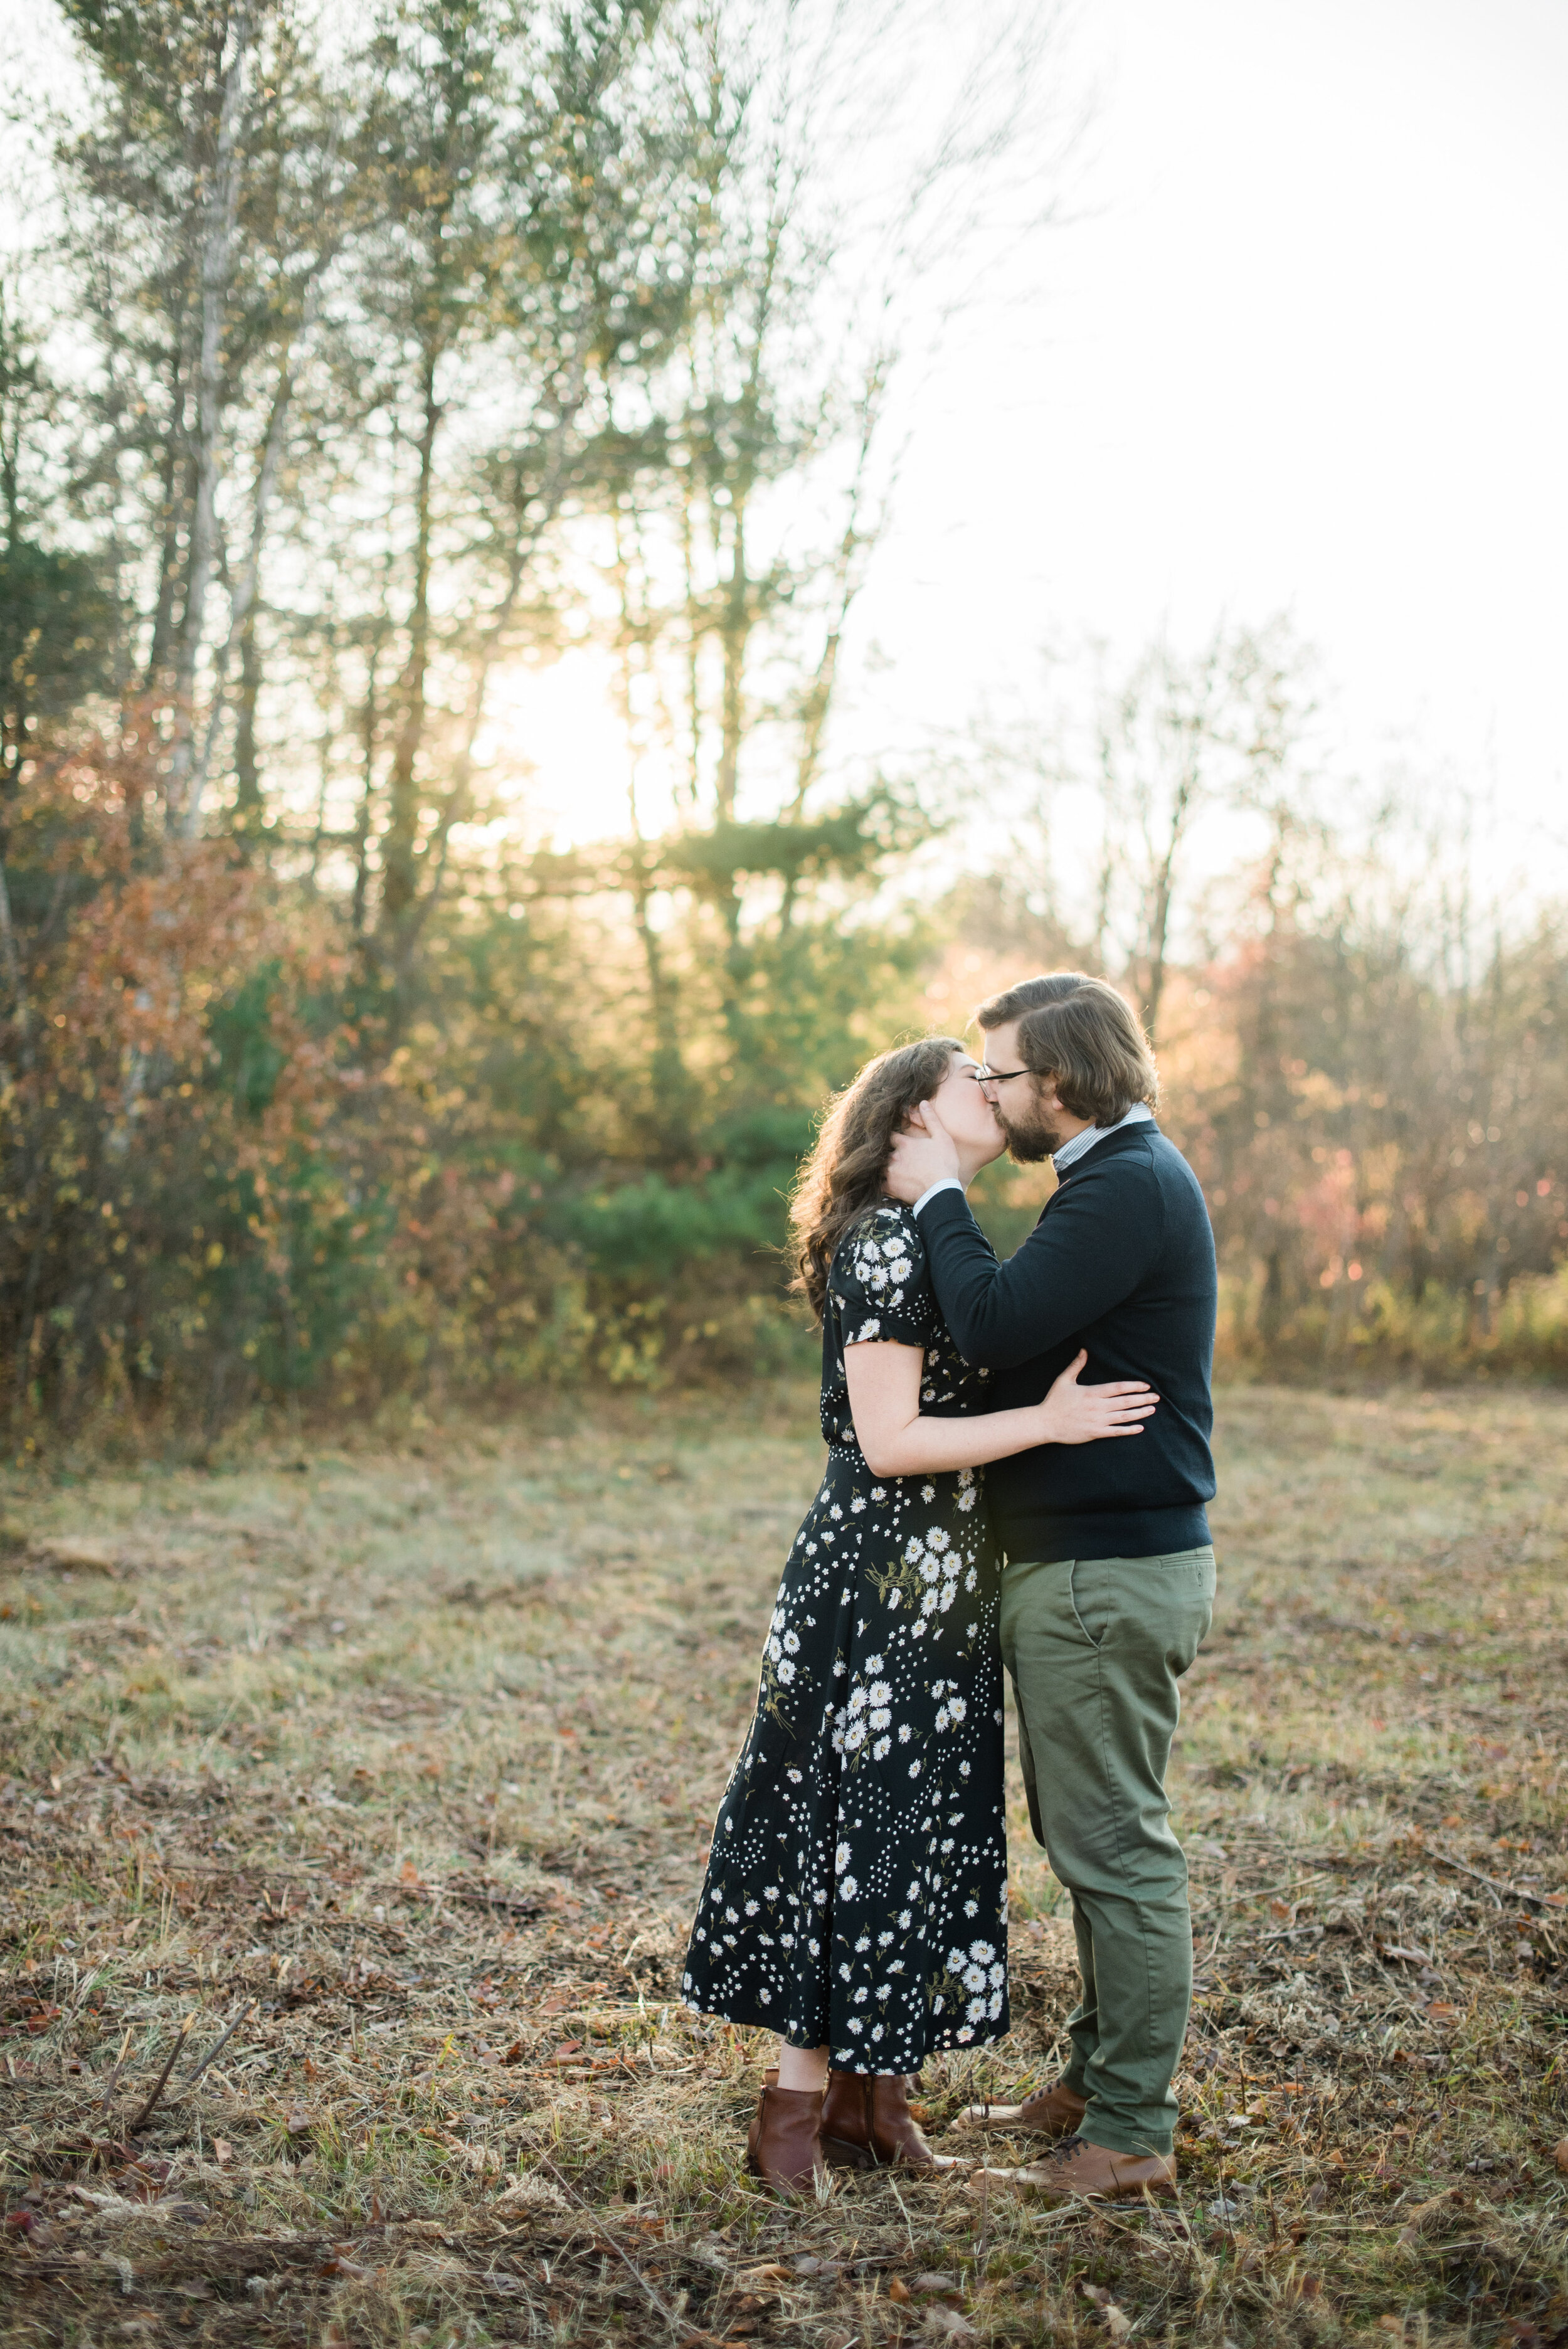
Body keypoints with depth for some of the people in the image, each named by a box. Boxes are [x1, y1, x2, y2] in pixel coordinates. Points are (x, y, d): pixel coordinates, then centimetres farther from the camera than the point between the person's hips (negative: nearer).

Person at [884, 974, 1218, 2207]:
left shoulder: (1131, 1188, -17)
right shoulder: (1122, 1177, 16)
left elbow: (995, 1328, -24)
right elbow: (1030, 1336, 17)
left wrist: (940, 1198, -12)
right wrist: (942, 1200, 11)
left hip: (1109, 1573, -11)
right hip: (1082, 1561, 11)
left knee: (1117, 1847, -3)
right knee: (1093, 1839, 18)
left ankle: (1133, 2133, 7)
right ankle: (1099, 2078, 30)